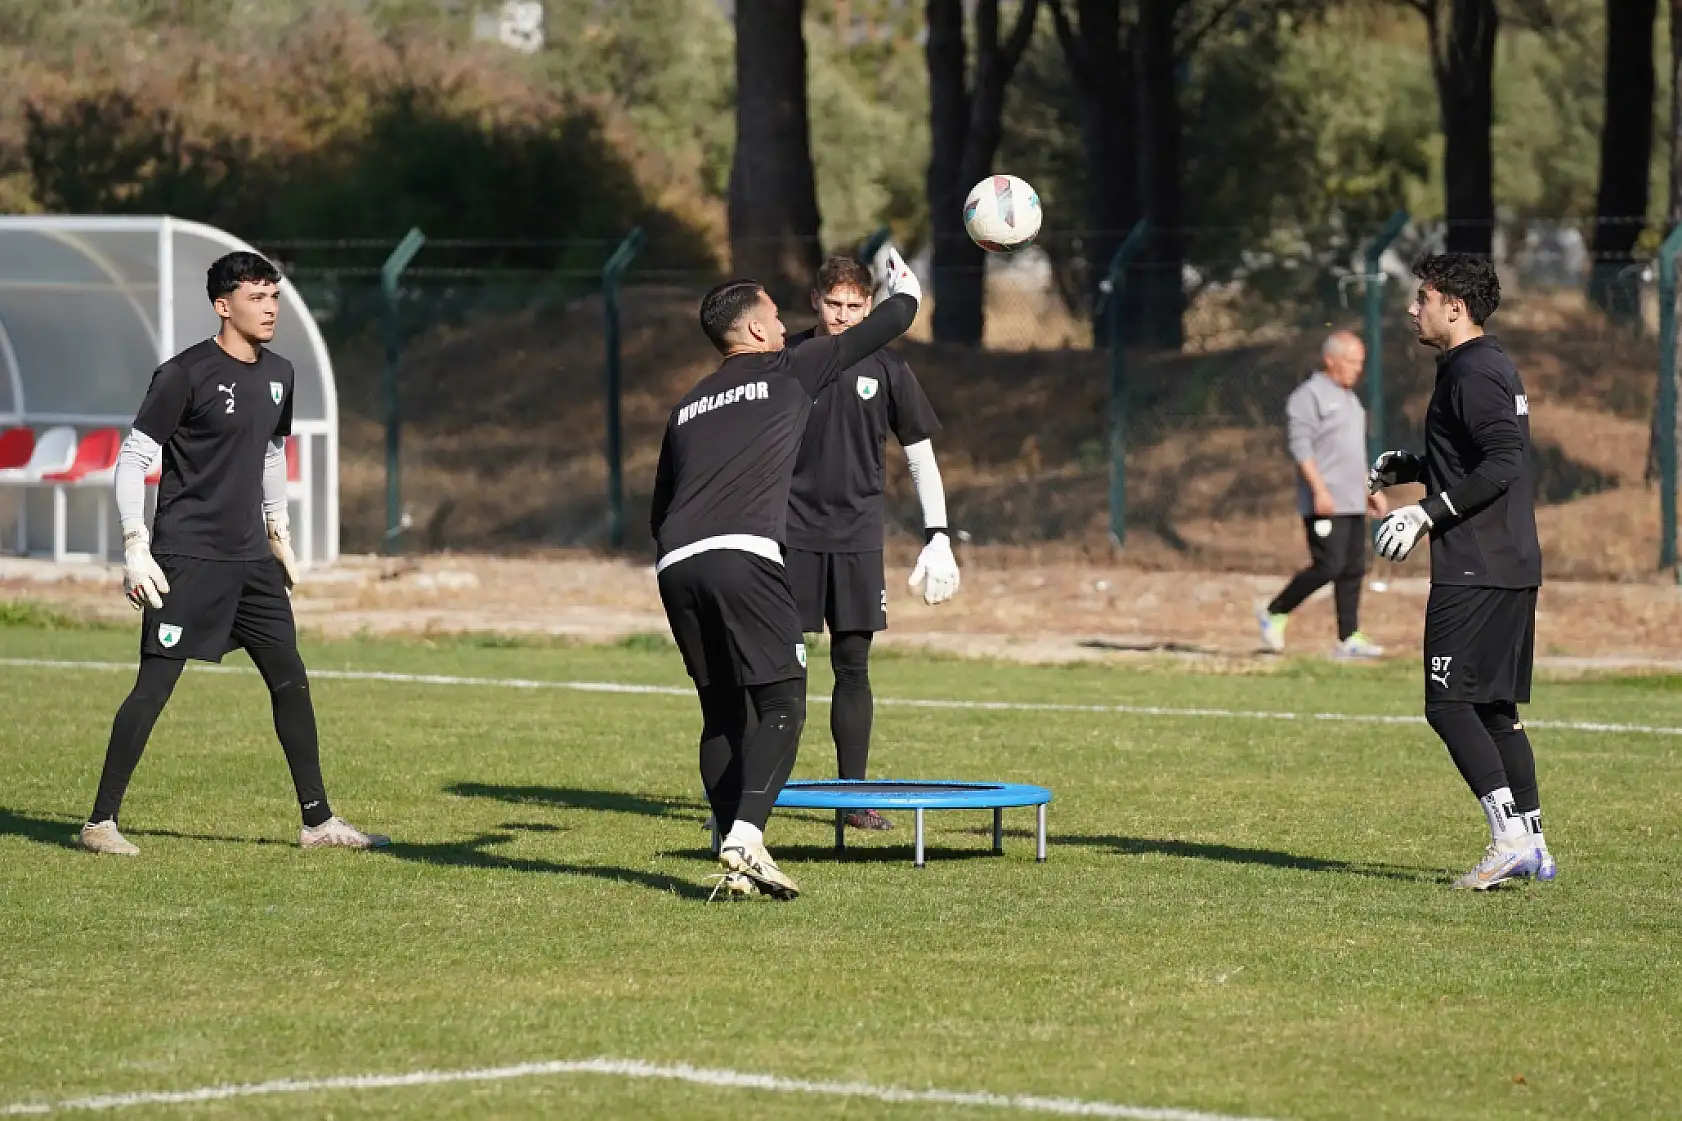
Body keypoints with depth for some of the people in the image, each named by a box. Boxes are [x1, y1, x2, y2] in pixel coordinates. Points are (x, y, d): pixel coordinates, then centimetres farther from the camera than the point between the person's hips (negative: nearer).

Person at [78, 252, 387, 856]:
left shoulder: (278, 375, 11)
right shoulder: (186, 374, -11)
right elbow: (133, 458, -10)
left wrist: (279, 533, 23)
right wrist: (135, 546, -16)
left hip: (251, 558, 7)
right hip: (187, 557, -7)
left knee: (290, 679, 7)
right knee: (155, 683, -9)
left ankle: (318, 822, 15)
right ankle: (100, 822, -3)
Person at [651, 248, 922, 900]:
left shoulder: (688, 408, 27)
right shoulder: (787, 373, 13)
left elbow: (659, 511, 30)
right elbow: (878, 332, 24)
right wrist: (905, 292, 43)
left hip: (675, 565, 6)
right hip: (741, 557, -6)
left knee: (722, 714, 11)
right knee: (781, 703, -7)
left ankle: (735, 868, 5)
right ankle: (746, 836, -26)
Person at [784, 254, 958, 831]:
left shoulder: (885, 367, 3)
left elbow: (920, 454, 8)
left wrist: (938, 537, 2)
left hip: (857, 534, 1)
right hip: (792, 530, -1)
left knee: (853, 664, 2)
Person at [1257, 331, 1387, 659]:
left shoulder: (1350, 398, 21)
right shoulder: (1309, 396, -8)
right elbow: (1301, 447, -16)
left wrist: (1372, 490, 23)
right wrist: (1320, 490, -24)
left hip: (1353, 502, 9)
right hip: (1325, 503, -9)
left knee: (1353, 569, 4)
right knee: (1328, 565, -14)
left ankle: (1348, 639, 4)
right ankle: (1274, 614, 0)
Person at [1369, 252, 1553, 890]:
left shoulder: (1472, 373, -13)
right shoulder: (1495, 368, 18)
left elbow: (1502, 463, -23)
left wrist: (1427, 514, -21)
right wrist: (1409, 467, 20)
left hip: (1475, 568, -11)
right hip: (1513, 567, 11)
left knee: (1449, 703, -11)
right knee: (1495, 707, 13)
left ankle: (1510, 837, -17)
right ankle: (1531, 845, 13)